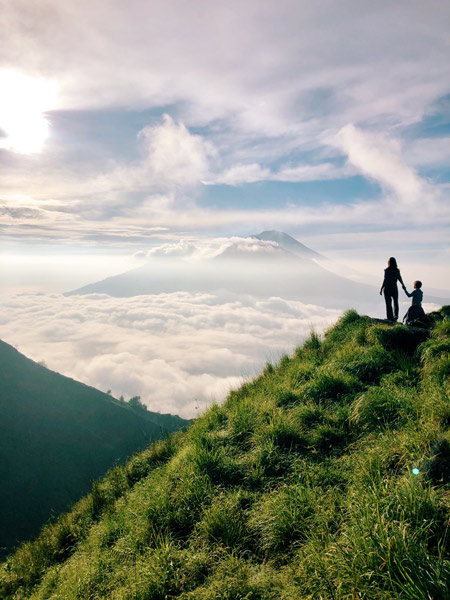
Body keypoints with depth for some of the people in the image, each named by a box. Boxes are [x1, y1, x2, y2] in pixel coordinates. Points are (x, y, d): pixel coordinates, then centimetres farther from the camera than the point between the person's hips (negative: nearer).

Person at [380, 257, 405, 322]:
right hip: (394, 288, 2)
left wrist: (381, 289, -9)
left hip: (387, 288, -2)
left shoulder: (387, 270, -11)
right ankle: (396, 315, 0)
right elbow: (400, 279, 7)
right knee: (395, 302, 18)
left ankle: (390, 318, 4)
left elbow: (385, 280, -15)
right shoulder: (397, 270, -2)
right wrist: (403, 285, 25)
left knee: (388, 303, 5)